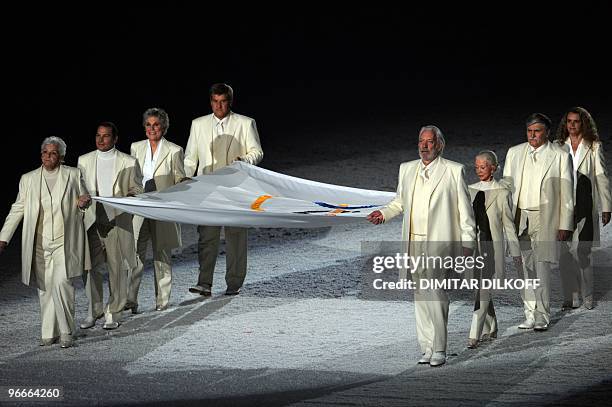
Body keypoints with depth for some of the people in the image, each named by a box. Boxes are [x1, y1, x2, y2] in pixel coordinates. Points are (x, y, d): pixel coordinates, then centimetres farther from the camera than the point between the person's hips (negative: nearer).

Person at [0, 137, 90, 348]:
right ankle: (49, 333, 12)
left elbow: (84, 201, 16)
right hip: (40, 243, 3)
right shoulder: (28, 179, 9)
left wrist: (83, 203, -10)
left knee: (62, 283, -16)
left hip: (65, 243, -3)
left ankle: (66, 332, -7)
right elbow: (17, 210, 12)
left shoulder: (73, 175, 5)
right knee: (45, 287, 4)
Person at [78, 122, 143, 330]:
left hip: (117, 221, -2)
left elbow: (137, 190, 5)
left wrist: (123, 201, -13)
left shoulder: (129, 162, 1)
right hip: (92, 221, 2)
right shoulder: (84, 160, 10)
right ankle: (94, 310, 17)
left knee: (117, 268, 3)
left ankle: (113, 313, 14)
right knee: (90, 267, 1)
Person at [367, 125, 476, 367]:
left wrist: (467, 243, -3)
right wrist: (384, 214, 5)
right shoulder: (407, 169, 13)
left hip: (439, 243, -5)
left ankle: (439, 349, -5)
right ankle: (427, 347, 15)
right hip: (414, 244, 5)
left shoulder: (453, 171, -1)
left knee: (435, 293, -14)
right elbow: (400, 201, 25)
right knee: (420, 297, 7)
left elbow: (464, 210, 1)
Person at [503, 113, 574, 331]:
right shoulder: (514, 153, 10)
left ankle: (542, 316, 1)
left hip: (545, 219, -3)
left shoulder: (560, 156, 0)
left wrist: (565, 225, -4)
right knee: (524, 268, 4)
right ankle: (530, 315, 11)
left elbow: (566, 192, 0)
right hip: (519, 217, 4)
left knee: (541, 267, -8)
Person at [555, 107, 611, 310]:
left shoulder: (593, 147, 3)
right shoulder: (559, 146, 11)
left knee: (580, 252, -8)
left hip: (585, 207, -3)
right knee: (565, 254, -1)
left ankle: (587, 295, 6)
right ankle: (571, 297, 7)